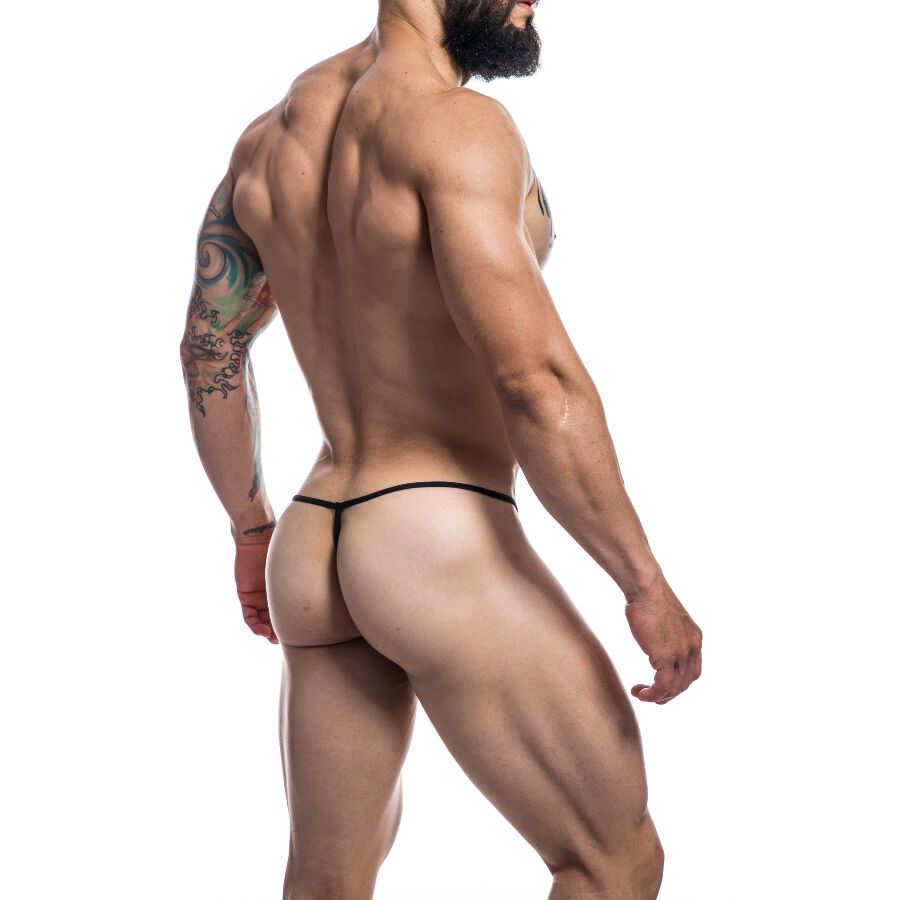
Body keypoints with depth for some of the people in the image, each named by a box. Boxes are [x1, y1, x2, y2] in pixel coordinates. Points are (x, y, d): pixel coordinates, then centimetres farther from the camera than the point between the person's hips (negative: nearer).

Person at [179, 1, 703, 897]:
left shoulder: (272, 134, 10)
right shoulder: (455, 126, -16)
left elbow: (208, 349, 17)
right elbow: (535, 382, -24)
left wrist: (251, 528, 28)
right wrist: (646, 582, -16)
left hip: (315, 548, 8)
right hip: (446, 552, -8)